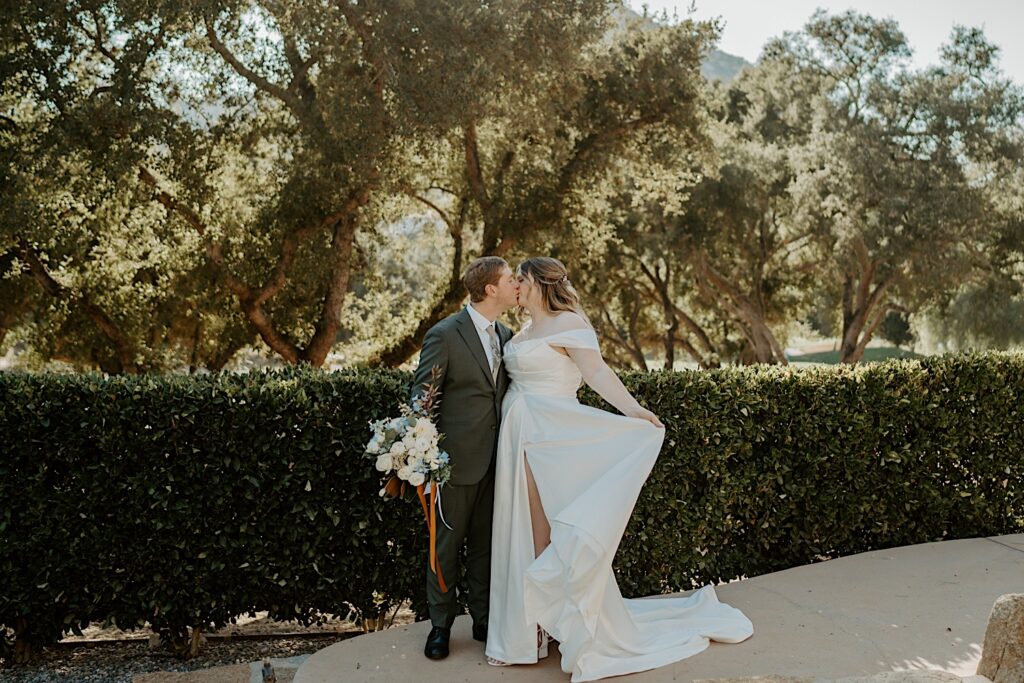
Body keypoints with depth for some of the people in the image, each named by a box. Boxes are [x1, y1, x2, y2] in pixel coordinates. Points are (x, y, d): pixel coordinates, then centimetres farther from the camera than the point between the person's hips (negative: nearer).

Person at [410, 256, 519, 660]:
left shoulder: (505, 335, 8)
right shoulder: (444, 335, -12)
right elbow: (421, 397, -10)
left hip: (494, 460, 6)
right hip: (457, 459, -6)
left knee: (484, 543, 15)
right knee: (447, 544, 7)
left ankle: (483, 619, 27)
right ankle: (441, 624, 21)